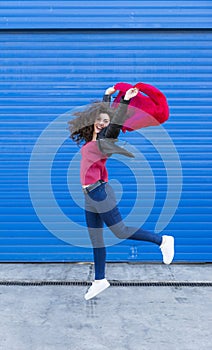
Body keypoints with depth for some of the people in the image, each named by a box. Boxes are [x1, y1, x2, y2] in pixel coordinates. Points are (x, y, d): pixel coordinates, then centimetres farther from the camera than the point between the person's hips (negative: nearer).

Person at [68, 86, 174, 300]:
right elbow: (97, 111, 28)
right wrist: (107, 96, 36)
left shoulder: (105, 139, -7)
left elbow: (116, 124, -27)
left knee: (121, 231, -2)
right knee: (95, 239, 10)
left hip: (100, 192, -8)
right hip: (90, 196, 8)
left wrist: (126, 100, -28)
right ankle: (99, 281, 19)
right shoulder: (92, 139, 12)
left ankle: (162, 241, 11)